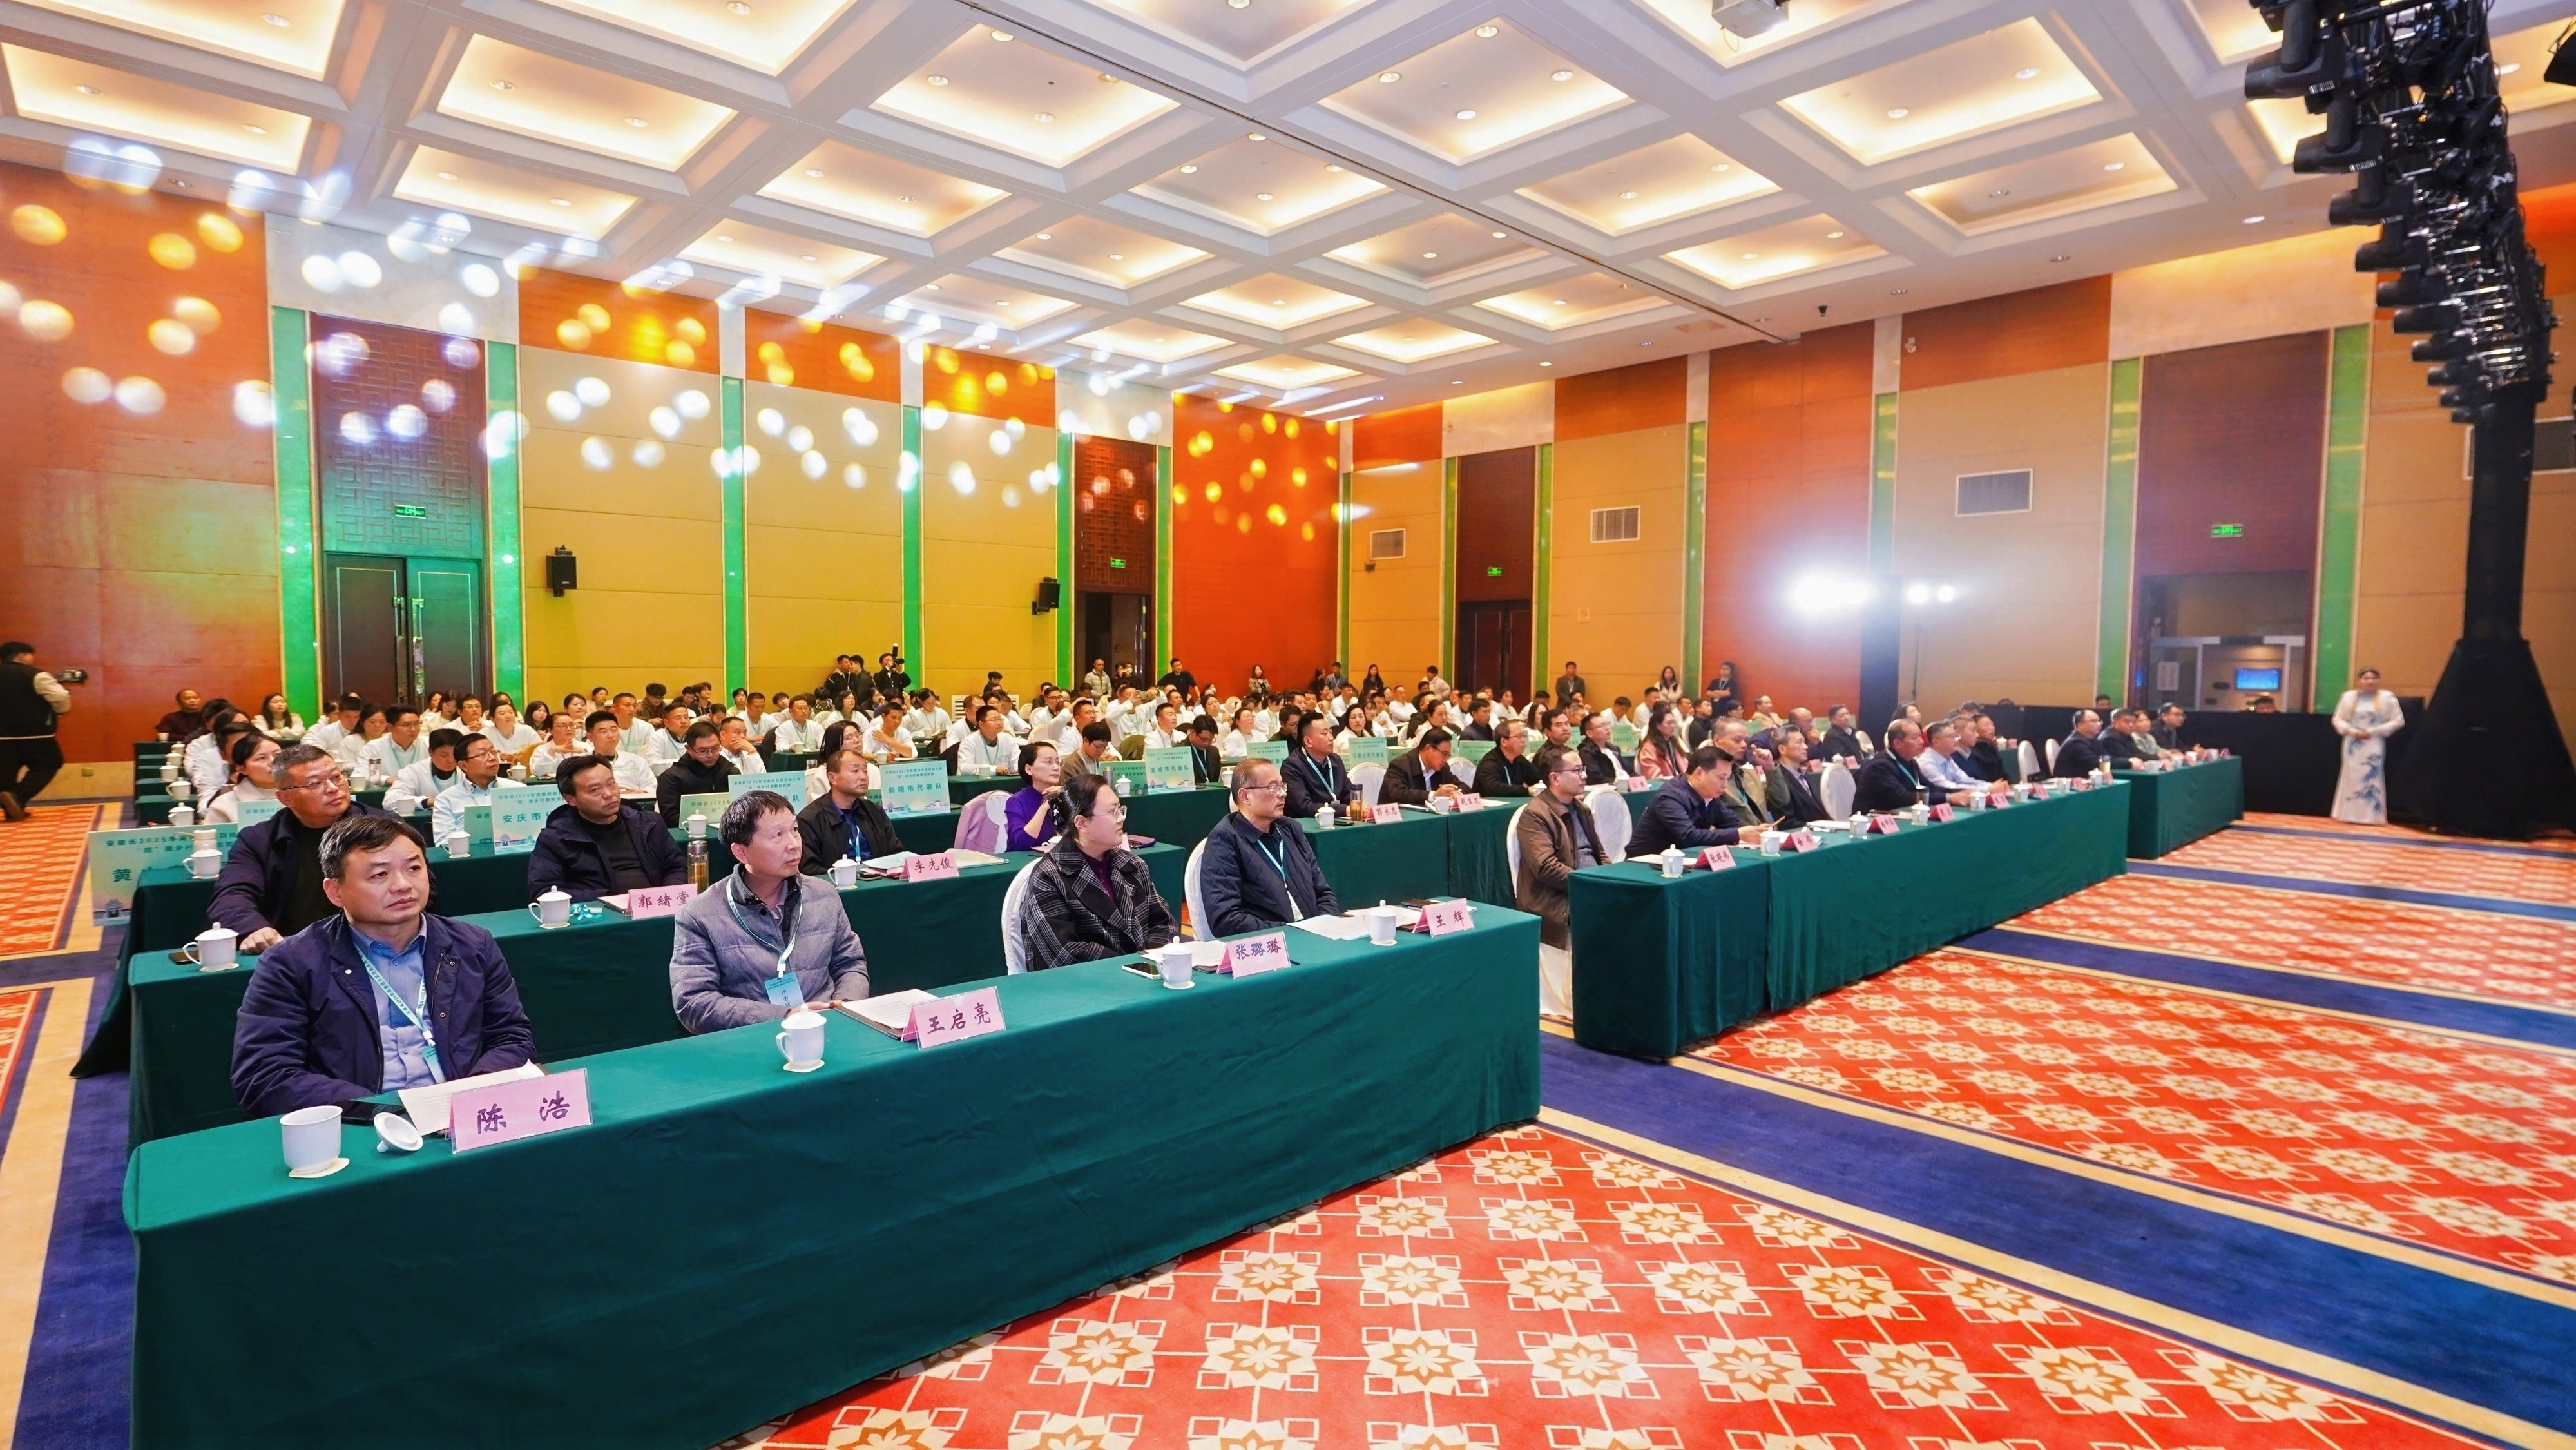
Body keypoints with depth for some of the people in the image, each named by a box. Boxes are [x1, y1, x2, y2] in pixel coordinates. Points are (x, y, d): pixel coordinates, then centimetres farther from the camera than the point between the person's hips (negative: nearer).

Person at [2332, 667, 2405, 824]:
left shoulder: (2387, 698, 0)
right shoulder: (2349, 697, 5)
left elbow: (2398, 721, 0)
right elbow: (2338, 720, 8)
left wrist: (2373, 732, -10)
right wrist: (2353, 732, -10)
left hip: (2374, 745, -2)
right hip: (2353, 744, 2)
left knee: (2372, 779, -5)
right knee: (2351, 777, 4)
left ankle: (2372, 816, -1)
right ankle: (2351, 815, 11)